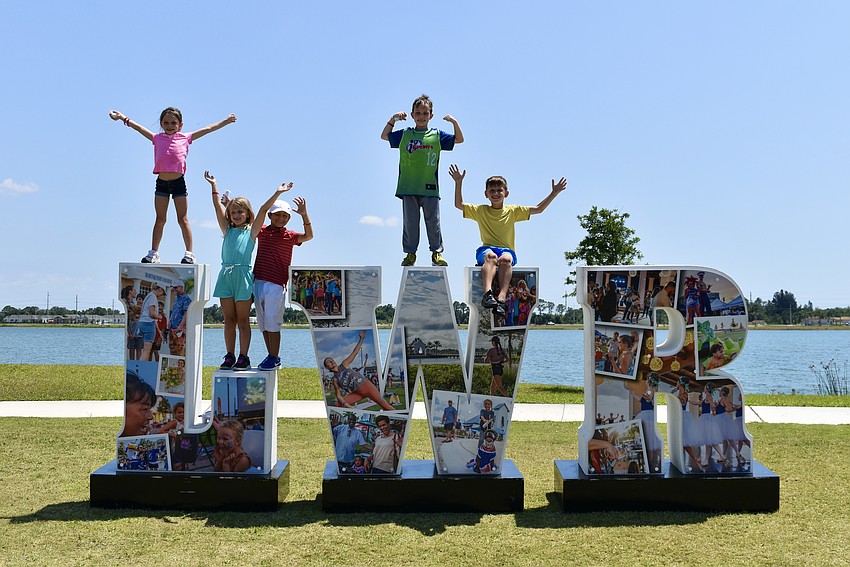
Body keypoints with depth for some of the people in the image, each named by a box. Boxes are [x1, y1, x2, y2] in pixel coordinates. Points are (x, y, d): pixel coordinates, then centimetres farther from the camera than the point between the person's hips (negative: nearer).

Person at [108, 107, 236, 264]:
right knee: (160, 219, 7)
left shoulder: (185, 138, 6)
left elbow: (208, 129, 7)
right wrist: (122, 117, 4)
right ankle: (153, 253, 12)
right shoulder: (157, 138, 9)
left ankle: (189, 253, 2)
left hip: (179, 182, -2)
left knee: (183, 219, 1)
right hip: (161, 182, 2)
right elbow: (138, 127, 10)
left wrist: (226, 121, 10)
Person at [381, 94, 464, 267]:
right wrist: (393, 120, 3)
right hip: (408, 187, 1)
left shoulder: (437, 136, 6)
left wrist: (454, 122, -6)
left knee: (433, 221, 2)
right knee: (410, 222, 4)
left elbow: (459, 139, 9)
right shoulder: (404, 135, 9)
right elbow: (384, 136, 16)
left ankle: (436, 253, 11)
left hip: (430, 188, -1)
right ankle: (410, 253, 13)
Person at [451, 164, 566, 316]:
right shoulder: (480, 211, 16)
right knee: (491, 256, -38)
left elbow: (538, 209, 16)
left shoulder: (513, 211, 16)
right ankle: (487, 293, -59)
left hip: (507, 250, 0)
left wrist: (554, 193, 9)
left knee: (506, 259, -37)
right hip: (486, 249, 0)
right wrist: (458, 183, 1)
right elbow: (458, 204, 10)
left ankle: (501, 299, -52)